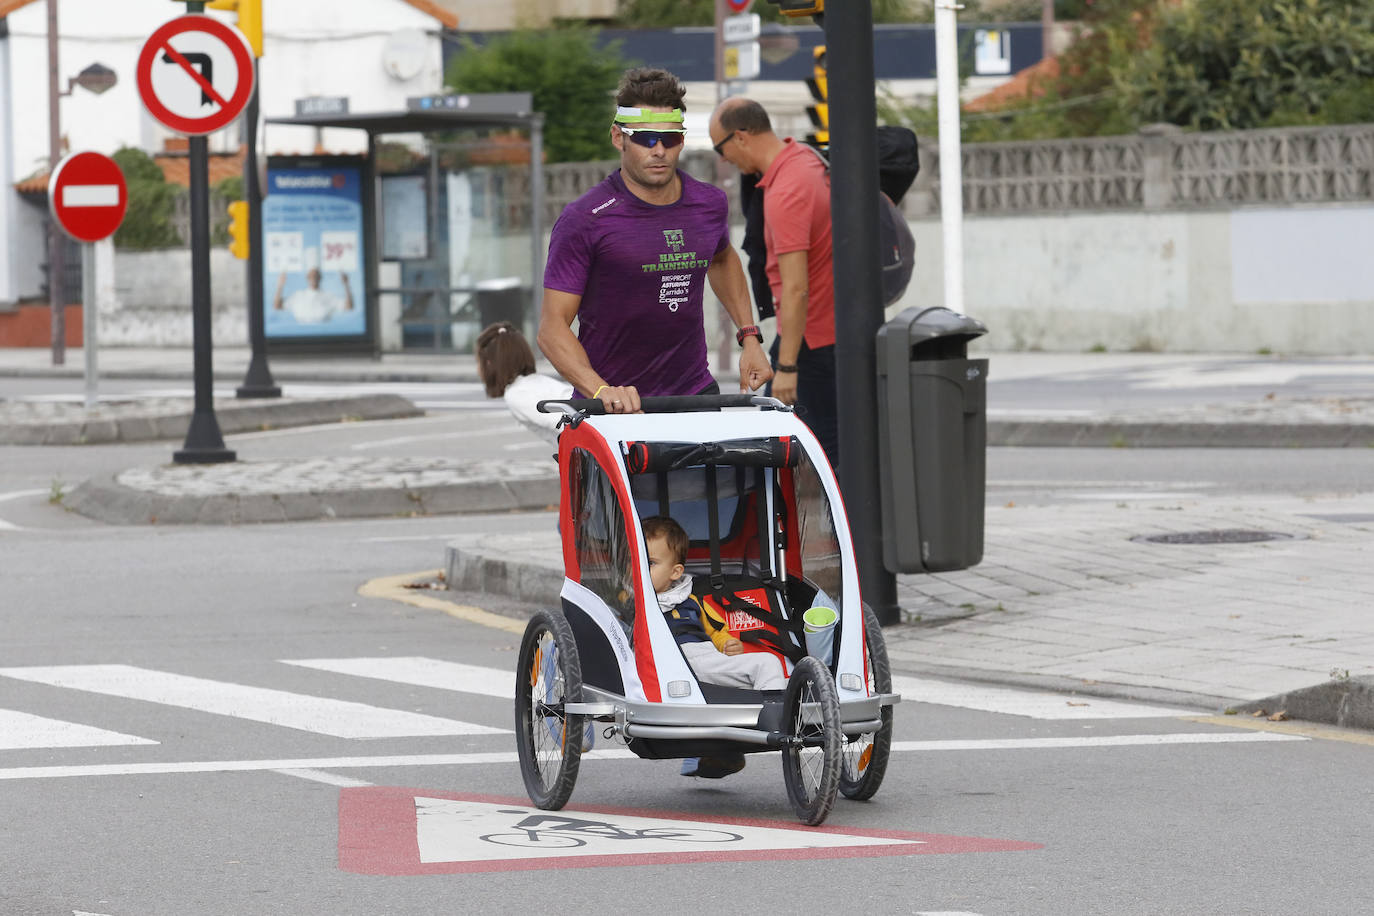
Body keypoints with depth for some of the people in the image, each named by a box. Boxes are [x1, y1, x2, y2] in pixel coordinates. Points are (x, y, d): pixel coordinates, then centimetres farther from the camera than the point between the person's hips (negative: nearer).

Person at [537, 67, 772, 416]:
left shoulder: (709, 204, 7)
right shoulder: (584, 220, -8)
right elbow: (552, 326, -12)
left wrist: (749, 336, 23)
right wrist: (601, 391, -26)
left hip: (695, 392, 4)